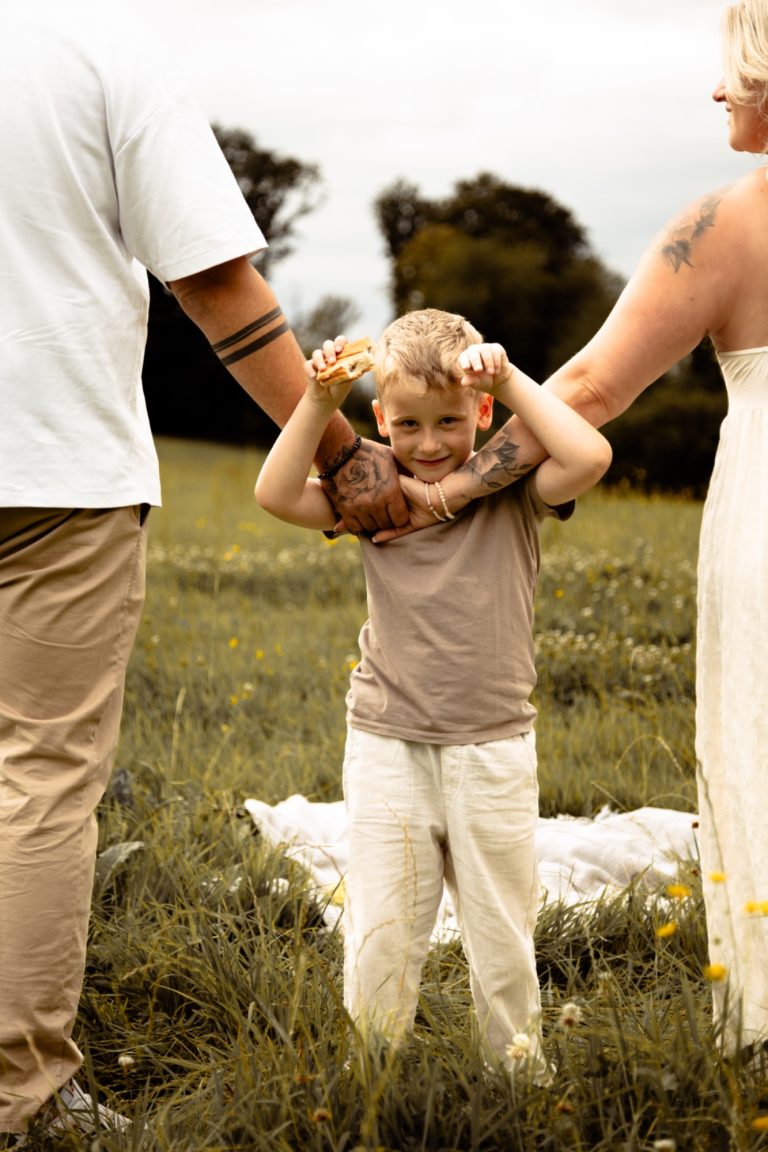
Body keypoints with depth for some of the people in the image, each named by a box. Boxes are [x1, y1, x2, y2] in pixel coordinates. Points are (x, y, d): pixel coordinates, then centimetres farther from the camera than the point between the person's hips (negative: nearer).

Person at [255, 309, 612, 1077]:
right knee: (379, 940, 5)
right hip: (387, 747, 1)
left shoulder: (510, 496, -4)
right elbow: (277, 494, -7)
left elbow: (590, 456, -21)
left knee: (503, 939, 12)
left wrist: (511, 380, -17)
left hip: (492, 748, -1)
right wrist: (318, 401, -15)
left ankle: (518, 1070, 29)